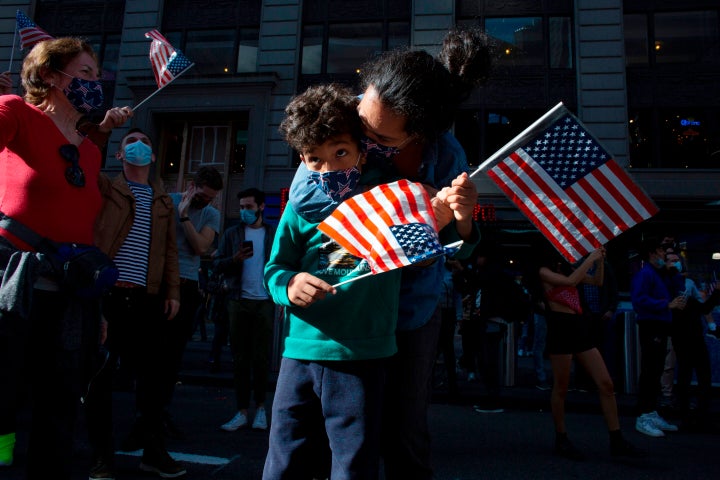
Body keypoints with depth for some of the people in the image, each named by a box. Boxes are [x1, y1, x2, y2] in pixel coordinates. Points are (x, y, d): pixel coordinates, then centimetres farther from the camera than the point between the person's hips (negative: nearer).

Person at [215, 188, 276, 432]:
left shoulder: (274, 235, 6)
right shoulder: (232, 234, 8)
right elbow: (217, 265, 3)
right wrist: (235, 259, -16)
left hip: (265, 302, -1)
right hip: (238, 301, 2)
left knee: (261, 358, 4)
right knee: (240, 358, 6)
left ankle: (260, 407, 21)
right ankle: (242, 412, 13)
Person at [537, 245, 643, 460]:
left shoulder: (567, 267, 18)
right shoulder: (544, 271, -3)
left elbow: (597, 281, 21)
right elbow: (570, 281, -19)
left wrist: (600, 260, 7)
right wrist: (590, 258, -11)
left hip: (580, 327, 7)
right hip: (561, 328, -7)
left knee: (606, 384, 2)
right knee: (561, 388, 1)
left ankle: (616, 441, 9)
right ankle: (561, 440, 15)